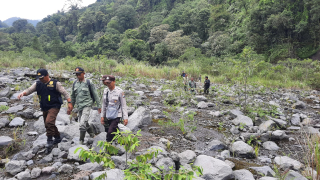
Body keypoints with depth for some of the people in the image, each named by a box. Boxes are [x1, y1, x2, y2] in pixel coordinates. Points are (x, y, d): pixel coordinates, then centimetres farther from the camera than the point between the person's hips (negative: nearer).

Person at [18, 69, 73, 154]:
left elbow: (65, 93, -11)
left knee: (49, 122, -25)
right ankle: (58, 138, 36)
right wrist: (22, 93, -24)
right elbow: (29, 90, -2)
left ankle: (49, 141, -14)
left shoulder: (55, 83, -9)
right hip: (44, 108, 7)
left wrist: (69, 103, -20)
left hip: (54, 107, -7)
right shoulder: (38, 84, 7)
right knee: (48, 124, 16)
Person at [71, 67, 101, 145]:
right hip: (79, 106, 6)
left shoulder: (88, 83, -7)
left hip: (87, 105, -6)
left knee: (82, 124, -14)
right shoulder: (75, 84, 8)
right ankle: (92, 134, 36)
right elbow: (73, 96, 19)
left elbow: (95, 95, -3)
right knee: (84, 123, 14)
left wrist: (99, 106, -3)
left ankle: (81, 140, -1)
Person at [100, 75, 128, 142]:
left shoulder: (120, 91, -12)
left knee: (110, 132, -14)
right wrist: (102, 116, 12)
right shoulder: (105, 91, 4)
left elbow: (124, 105, -8)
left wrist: (125, 117, -10)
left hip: (116, 116, -5)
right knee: (115, 131, 15)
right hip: (108, 116, 5)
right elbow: (104, 104, 12)